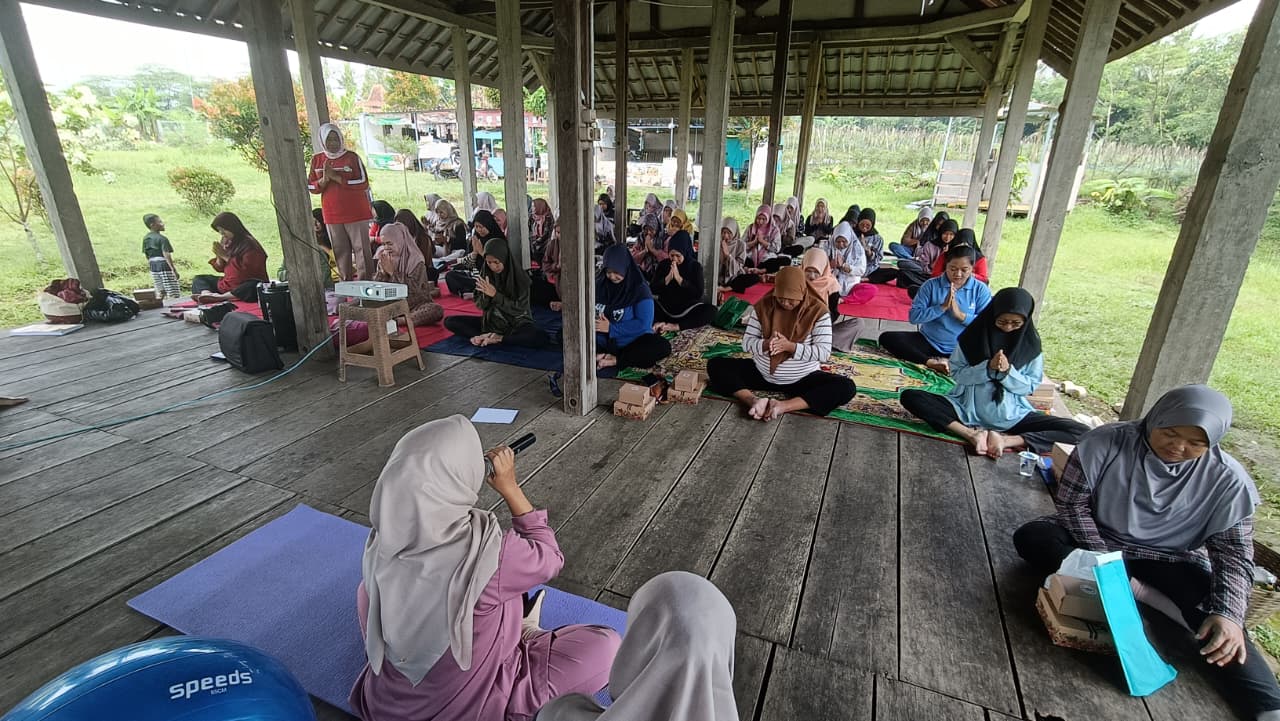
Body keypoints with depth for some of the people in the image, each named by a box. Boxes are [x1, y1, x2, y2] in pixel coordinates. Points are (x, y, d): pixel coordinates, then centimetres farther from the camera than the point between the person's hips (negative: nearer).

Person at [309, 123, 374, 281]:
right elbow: (311, 187, 9)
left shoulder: (351, 157, -3)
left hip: (356, 213, -4)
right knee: (340, 251, 7)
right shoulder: (317, 160, 10)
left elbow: (363, 183, -13)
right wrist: (324, 180, -10)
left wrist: (336, 177, -17)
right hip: (332, 216, 4)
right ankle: (346, 281, 15)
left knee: (361, 249, -5)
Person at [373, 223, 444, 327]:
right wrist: (382, 270, -16)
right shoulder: (383, 258, 4)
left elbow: (412, 289, -22)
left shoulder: (415, 260, -10)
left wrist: (391, 271, -21)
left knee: (436, 310, -35)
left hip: (416, 305, -4)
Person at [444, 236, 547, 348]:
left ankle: (497, 339, -21)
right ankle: (487, 336, -22)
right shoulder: (485, 273, -5)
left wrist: (495, 294, -26)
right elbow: (480, 306, -2)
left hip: (517, 323, -4)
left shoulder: (520, 276, -17)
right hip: (491, 321, 4)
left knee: (541, 337, -36)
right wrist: (485, 294, -24)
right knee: (449, 321, -8)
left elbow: (519, 309, -17)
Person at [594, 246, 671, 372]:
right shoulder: (598, 285, 1)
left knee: (663, 347, -31)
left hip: (632, 342, -2)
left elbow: (644, 324, -16)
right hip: (602, 342, 2)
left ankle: (615, 360, -26)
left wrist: (611, 328, -18)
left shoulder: (640, 289, -9)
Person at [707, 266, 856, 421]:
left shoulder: (818, 310, -12)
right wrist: (766, 344, -27)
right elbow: (746, 342, -5)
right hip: (761, 373, 2)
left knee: (846, 387, -28)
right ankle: (753, 401, -33)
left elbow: (824, 352, -16)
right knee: (715, 365, -14)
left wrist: (790, 346, -29)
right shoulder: (763, 305, -6)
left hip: (803, 379, -2)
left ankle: (783, 406, -36)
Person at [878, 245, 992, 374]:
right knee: (887, 338, -20)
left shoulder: (981, 289, -1)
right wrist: (942, 307, -20)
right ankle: (930, 362, -28)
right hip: (928, 342, 1)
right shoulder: (932, 285, -2)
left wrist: (960, 315, -20)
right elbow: (913, 316, -11)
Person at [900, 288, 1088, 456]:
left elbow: (1030, 386, -1)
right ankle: (972, 434, -25)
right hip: (967, 410, -1)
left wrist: (1008, 371, -20)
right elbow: (957, 373, -4)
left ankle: (1006, 440, -22)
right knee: (910, 396, -24)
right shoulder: (973, 334, -7)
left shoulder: (1031, 342, -4)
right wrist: (988, 367, -21)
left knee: (1080, 432, -18)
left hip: (1011, 416, 1)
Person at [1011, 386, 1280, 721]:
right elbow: (1071, 501, -14)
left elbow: (1233, 553, -12)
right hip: (1098, 541, 0)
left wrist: (1228, 614, -29)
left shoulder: (1228, 479, -13)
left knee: (1220, 628, -29)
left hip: (1171, 561, 0)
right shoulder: (1107, 441, -18)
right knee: (1030, 536, -28)